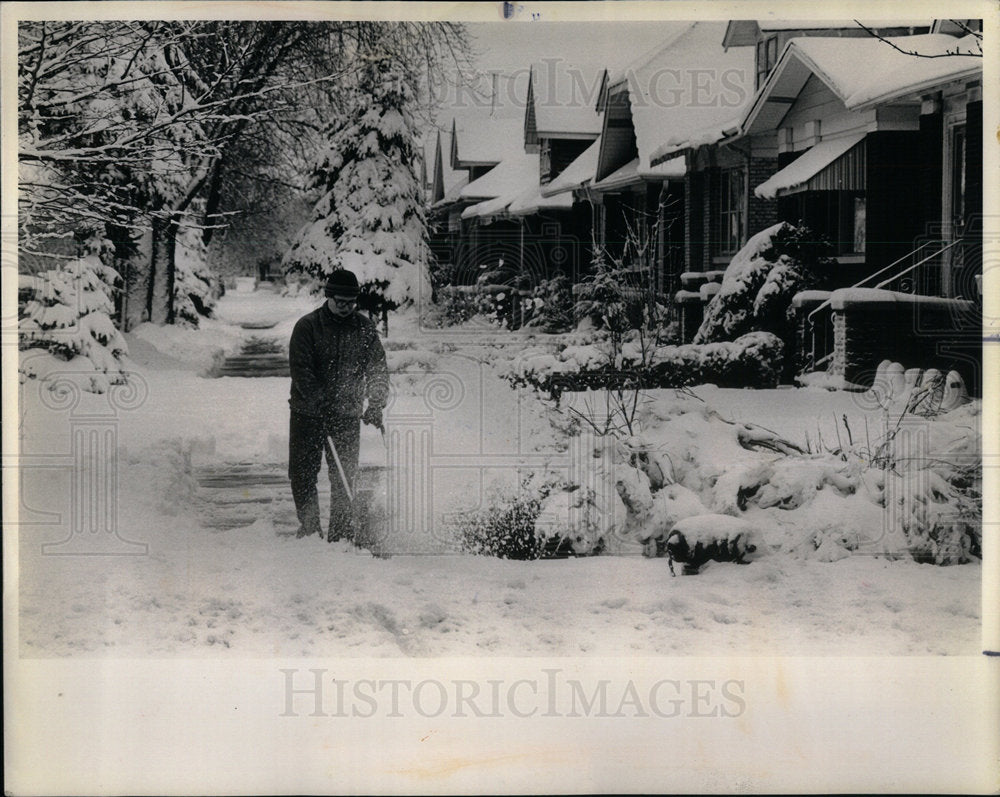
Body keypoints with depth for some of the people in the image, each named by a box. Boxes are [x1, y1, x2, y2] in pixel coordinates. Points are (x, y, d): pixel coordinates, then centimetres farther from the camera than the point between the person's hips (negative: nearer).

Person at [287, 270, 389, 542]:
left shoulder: (365, 328, 3)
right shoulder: (307, 326, -7)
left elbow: (377, 368, 3)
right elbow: (301, 370, -13)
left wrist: (376, 404, -12)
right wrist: (321, 401, -23)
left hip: (347, 415, 2)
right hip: (308, 414, -2)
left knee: (344, 475, 3)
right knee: (302, 473, 1)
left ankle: (341, 530, 12)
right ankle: (309, 528, 13)